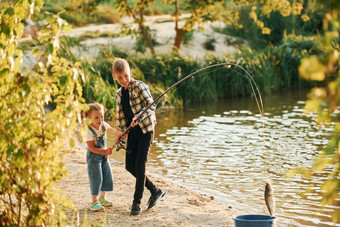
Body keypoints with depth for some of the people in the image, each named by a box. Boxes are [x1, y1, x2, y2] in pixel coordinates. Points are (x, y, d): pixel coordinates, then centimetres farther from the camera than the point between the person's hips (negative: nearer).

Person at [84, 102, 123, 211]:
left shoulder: (104, 125, -4)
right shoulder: (89, 131, -23)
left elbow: (112, 131, 15)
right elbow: (91, 148, -25)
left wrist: (119, 134, -5)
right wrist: (105, 151, -31)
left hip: (104, 155, 7)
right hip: (93, 157, -7)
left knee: (107, 177, 11)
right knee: (96, 178, -10)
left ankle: (102, 198, 28)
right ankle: (94, 202, -3)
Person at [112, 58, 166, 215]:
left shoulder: (139, 86, -9)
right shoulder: (119, 94, 12)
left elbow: (151, 106, -16)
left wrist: (138, 117, -30)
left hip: (145, 128, -7)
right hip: (132, 131, 7)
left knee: (140, 165, -10)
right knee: (130, 166, 4)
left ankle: (137, 202, -1)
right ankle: (155, 191, 19)